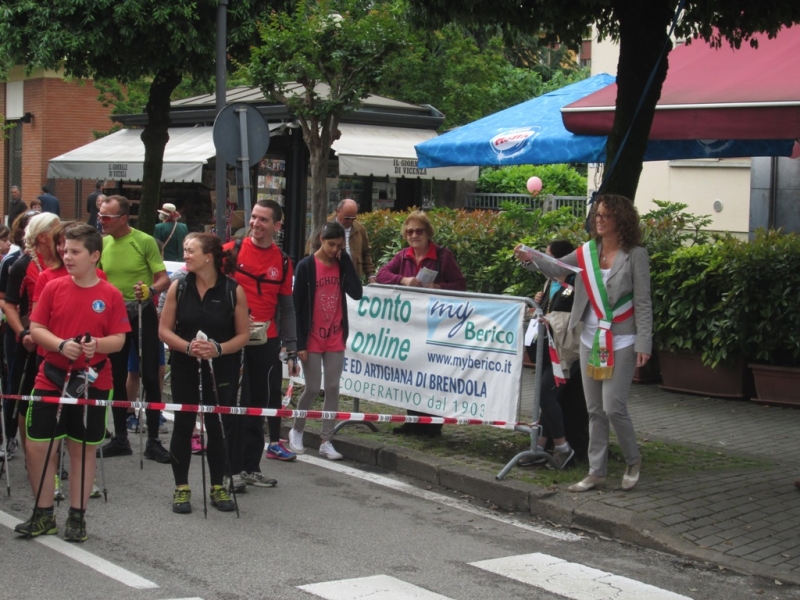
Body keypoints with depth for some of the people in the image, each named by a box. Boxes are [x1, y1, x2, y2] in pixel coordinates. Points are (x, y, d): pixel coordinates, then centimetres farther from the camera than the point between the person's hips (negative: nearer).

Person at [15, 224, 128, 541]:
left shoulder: (111, 295, -3)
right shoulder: (53, 288, 1)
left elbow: (118, 339, -2)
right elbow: (36, 328, 0)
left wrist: (97, 345, -23)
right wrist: (61, 344, -18)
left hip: (92, 382, -1)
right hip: (50, 380, 1)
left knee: (83, 448, 6)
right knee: (37, 446, 1)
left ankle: (77, 517, 16)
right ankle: (44, 515, 15)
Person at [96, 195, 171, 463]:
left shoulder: (145, 241, -11)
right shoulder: (102, 243, 2)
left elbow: (164, 278, -12)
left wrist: (150, 290, -30)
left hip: (142, 314, -4)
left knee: (150, 376, -2)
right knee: (117, 378, 11)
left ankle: (153, 440, 4)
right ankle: (120, 438, 21)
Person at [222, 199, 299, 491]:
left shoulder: (283, 262, 6)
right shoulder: (232, 251, -4)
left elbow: (287, 309, 10)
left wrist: (292, 351, 6)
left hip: (266, 343, 3)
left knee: (259, 405, 9)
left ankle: (251, 467, 19)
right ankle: (233, 469, 7)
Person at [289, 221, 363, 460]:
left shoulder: (341, 265, 4)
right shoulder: (306, 266, -7)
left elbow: (356, 293, -9)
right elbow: (297, 305, -8)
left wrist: (345, 259, -10)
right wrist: (300, 342, -11)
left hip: (335, 339, 4)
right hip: (312, 339, -4)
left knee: (333, 388, 3)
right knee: (312, 388, 0)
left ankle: (326, 441, 10)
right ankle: (296, 431, 23)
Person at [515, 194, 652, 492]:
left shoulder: (635, 255, -7)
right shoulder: (587, 251, 5)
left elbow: (643, 303, -7)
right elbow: (557, 268, -6)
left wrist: (644, 343, -13)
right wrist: (531, 257, -24)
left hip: (621, 342, -5)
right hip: (590, 340, 5)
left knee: (613, 407, -9)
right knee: (595, 410, 10)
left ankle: (632, 461, 16)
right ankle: (596, 472, 17)